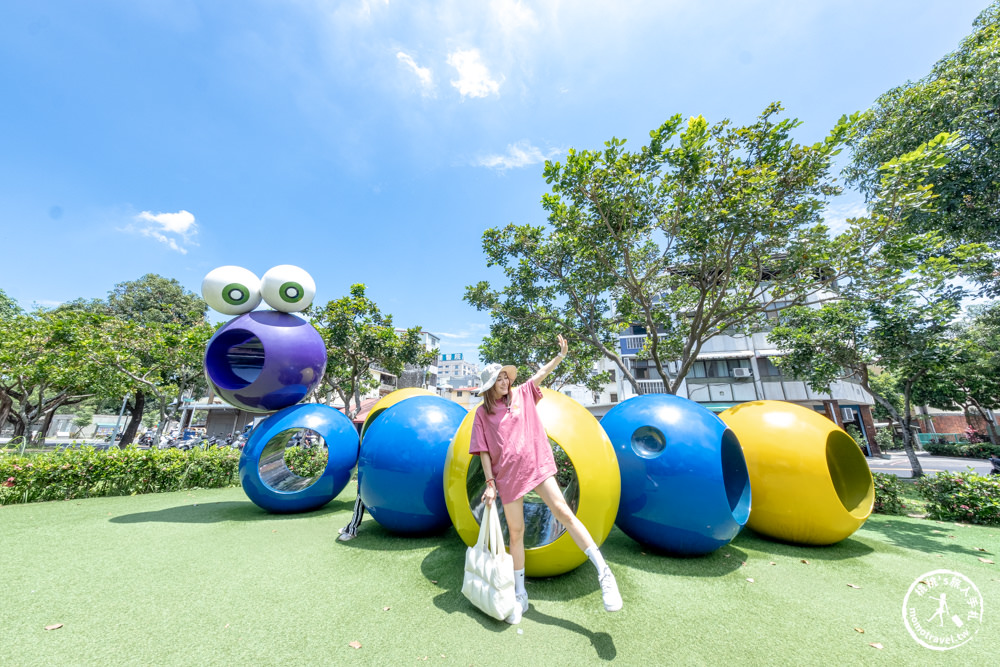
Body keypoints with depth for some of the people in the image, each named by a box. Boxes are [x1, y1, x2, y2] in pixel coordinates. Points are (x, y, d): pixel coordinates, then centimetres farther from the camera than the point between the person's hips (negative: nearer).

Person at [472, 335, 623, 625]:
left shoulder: (522, 394, 7)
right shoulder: (482, 412, 2)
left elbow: (542, 372, -1)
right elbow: (484, 451, 1)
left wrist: (561, 355, -10)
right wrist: (490, 483, -3)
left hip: (536, 465, 0)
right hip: (508, 475, 0)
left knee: (563, 512, -11)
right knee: (516, 532, 10)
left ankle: (603, 572, -2)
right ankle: (520, 594, 27)